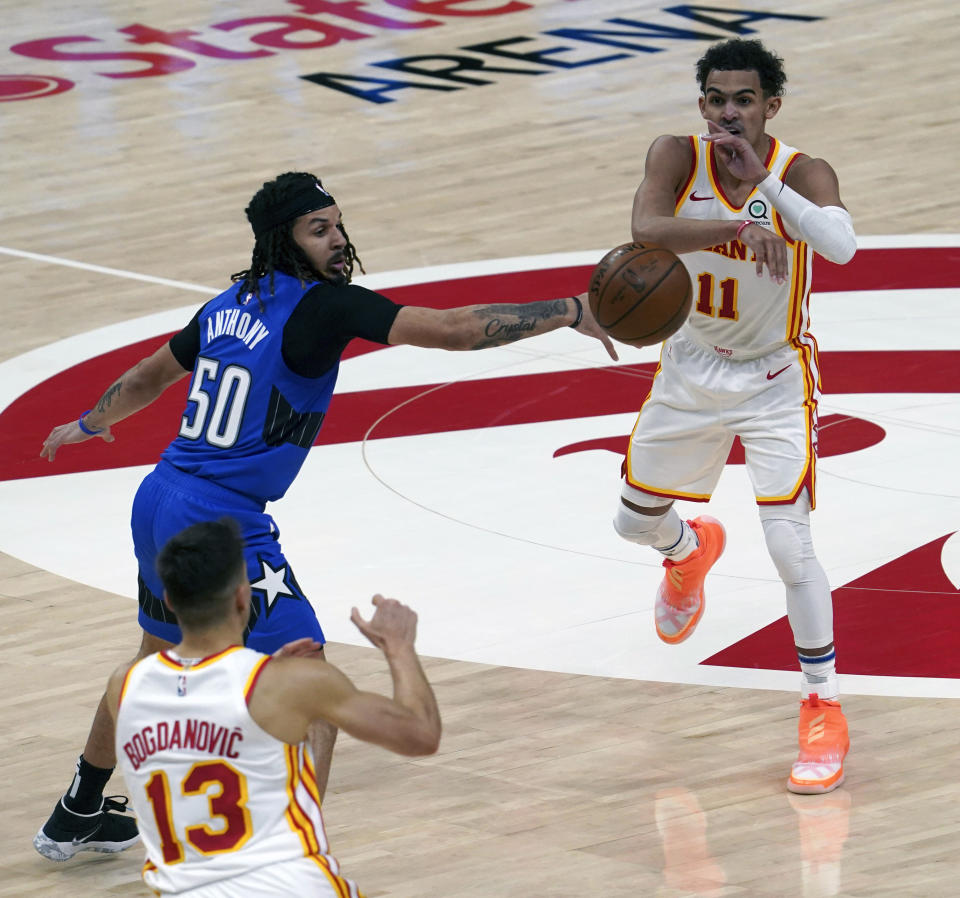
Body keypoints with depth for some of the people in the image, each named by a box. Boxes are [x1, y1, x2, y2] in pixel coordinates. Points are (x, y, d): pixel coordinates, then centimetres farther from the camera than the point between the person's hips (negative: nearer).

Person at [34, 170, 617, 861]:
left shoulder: (230, 304, 10)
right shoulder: (323, 306, -15)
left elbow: (144, 380, 27)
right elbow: (454, 329, -22)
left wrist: (89, 425, 47)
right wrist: (572, 312, -15)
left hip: (156, 508, 9)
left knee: (156, 655, 33)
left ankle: (78, 816, 50)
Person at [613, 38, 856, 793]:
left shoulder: (803, 173, -23)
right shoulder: (677, 158, -16)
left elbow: (840, 244, -43)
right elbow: (647, 229, -37)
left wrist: (763, 180, -46)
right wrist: (740, 228, -50)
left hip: (775, 382, -4)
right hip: (693, 369, 4)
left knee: (790, 548, -13)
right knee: (635, 520, 18)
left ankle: (824, 711, 2)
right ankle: (691, 550, 56)